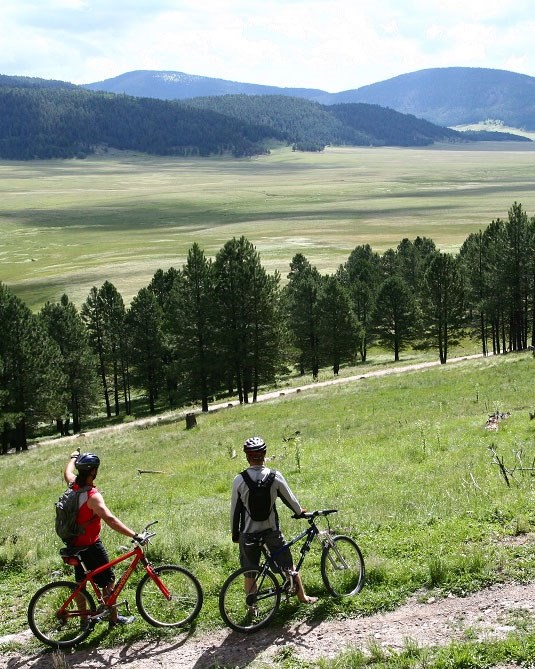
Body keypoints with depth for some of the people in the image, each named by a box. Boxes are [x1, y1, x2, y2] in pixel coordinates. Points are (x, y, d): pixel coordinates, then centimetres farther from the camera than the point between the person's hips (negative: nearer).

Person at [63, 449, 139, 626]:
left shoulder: (74, 485, -5)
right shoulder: (93, 496, -27)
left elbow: (67, 472, 20)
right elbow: (110, 519, -38)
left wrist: (73, 457, 40)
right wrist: (134, 535, -41)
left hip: (73, 543, 8)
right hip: (90, 545, -8)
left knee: (80, 581, 19)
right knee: (108, 579, 7)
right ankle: (114, 618, 14)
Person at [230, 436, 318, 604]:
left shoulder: (239, 480, -11)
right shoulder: (275, 477, -11)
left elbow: (235, 510, -4)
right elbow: (289, 498, 3)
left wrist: (235, 534, 8)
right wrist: (300, 512, 23)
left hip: (248, 532, -1)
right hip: (271, 529, 1)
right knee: (287, 564, 16)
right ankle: (303, 597, 27)